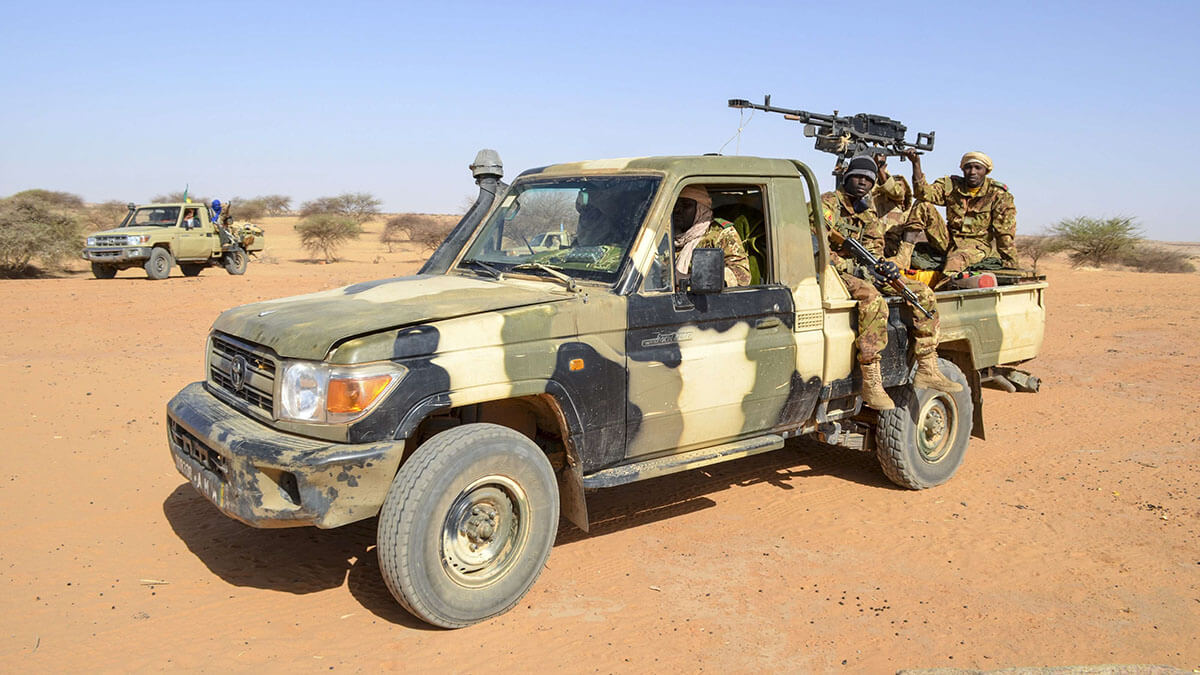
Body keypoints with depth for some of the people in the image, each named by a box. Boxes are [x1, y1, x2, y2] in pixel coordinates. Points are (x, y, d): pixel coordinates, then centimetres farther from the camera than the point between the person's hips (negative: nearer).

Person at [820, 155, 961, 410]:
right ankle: (871, 383, -37)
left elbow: (874, 248, 14)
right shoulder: (829, 203, -5)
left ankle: (927, 370, -3)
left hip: (865, 271, 8)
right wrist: (850, 267, -22)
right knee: (873, 300, -38)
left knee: (923, 293, -3)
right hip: (836, 273, -8)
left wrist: (883, 264, -10)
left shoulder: (870, 210, 17)